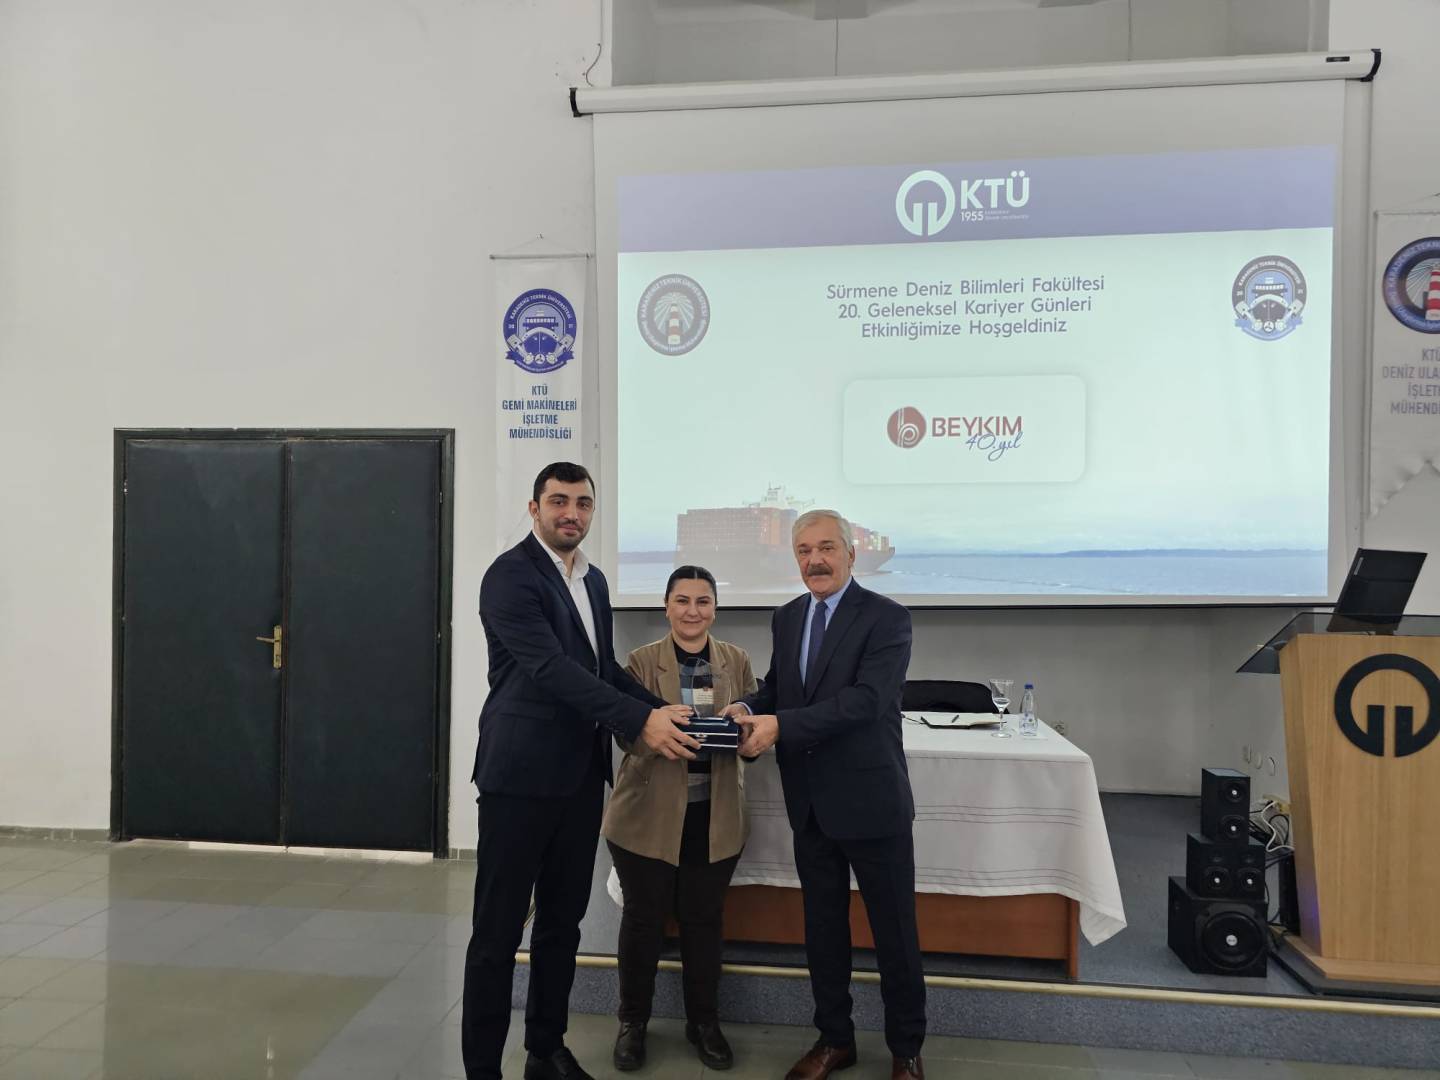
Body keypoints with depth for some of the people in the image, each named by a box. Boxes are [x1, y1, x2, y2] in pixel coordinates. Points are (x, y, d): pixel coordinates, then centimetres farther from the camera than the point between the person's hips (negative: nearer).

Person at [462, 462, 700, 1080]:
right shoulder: (511, 575, -13)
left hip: (580, 774, 8)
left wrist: (663, 712, 1)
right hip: (521, 773, -7)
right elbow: (551, 668, -23)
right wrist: (639, 721, -29)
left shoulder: (593, 581, 13)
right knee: (498, 929, 4)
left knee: (562, 920, 17)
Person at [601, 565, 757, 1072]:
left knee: (703, 918, 11)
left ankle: (704, 1021, 31)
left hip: (715, 816, 2)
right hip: (649, 814, -1)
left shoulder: (737, 661, 6)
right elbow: (626, 734, -6)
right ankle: (633, 1021, 29)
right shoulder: (641, 661, -1)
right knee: (644, 917, 9)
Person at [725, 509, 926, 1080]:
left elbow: (867, 699, -25)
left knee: (894, 932, 11)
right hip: (810, 803, 6)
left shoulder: (887, 618, -14)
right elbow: (776, 685, 12)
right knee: (822, 927, 18)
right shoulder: (786, 618, 7)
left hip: (871, 801, -5)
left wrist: (780, 726, -30)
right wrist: (749, 709, -12)